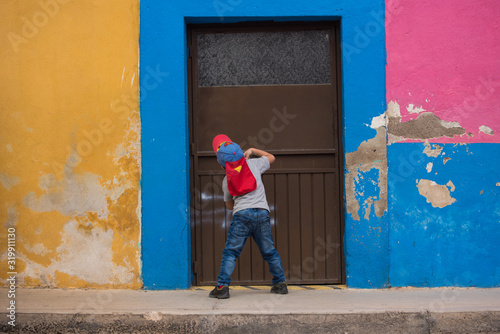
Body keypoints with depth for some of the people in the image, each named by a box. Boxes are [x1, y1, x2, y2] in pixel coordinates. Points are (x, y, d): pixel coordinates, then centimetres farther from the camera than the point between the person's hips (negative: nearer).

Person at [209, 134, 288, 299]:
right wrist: (252, 150, 33)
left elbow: (229, 205, 23)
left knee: (230, 252, 2)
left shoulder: (227, 180, 12)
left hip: (242, 214, -2)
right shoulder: (252, 164, 10)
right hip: (262, 213, 2)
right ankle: (280, 284, 20)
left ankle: (222, 287, -6)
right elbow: (271, 157, 30)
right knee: (269, 252, 13)